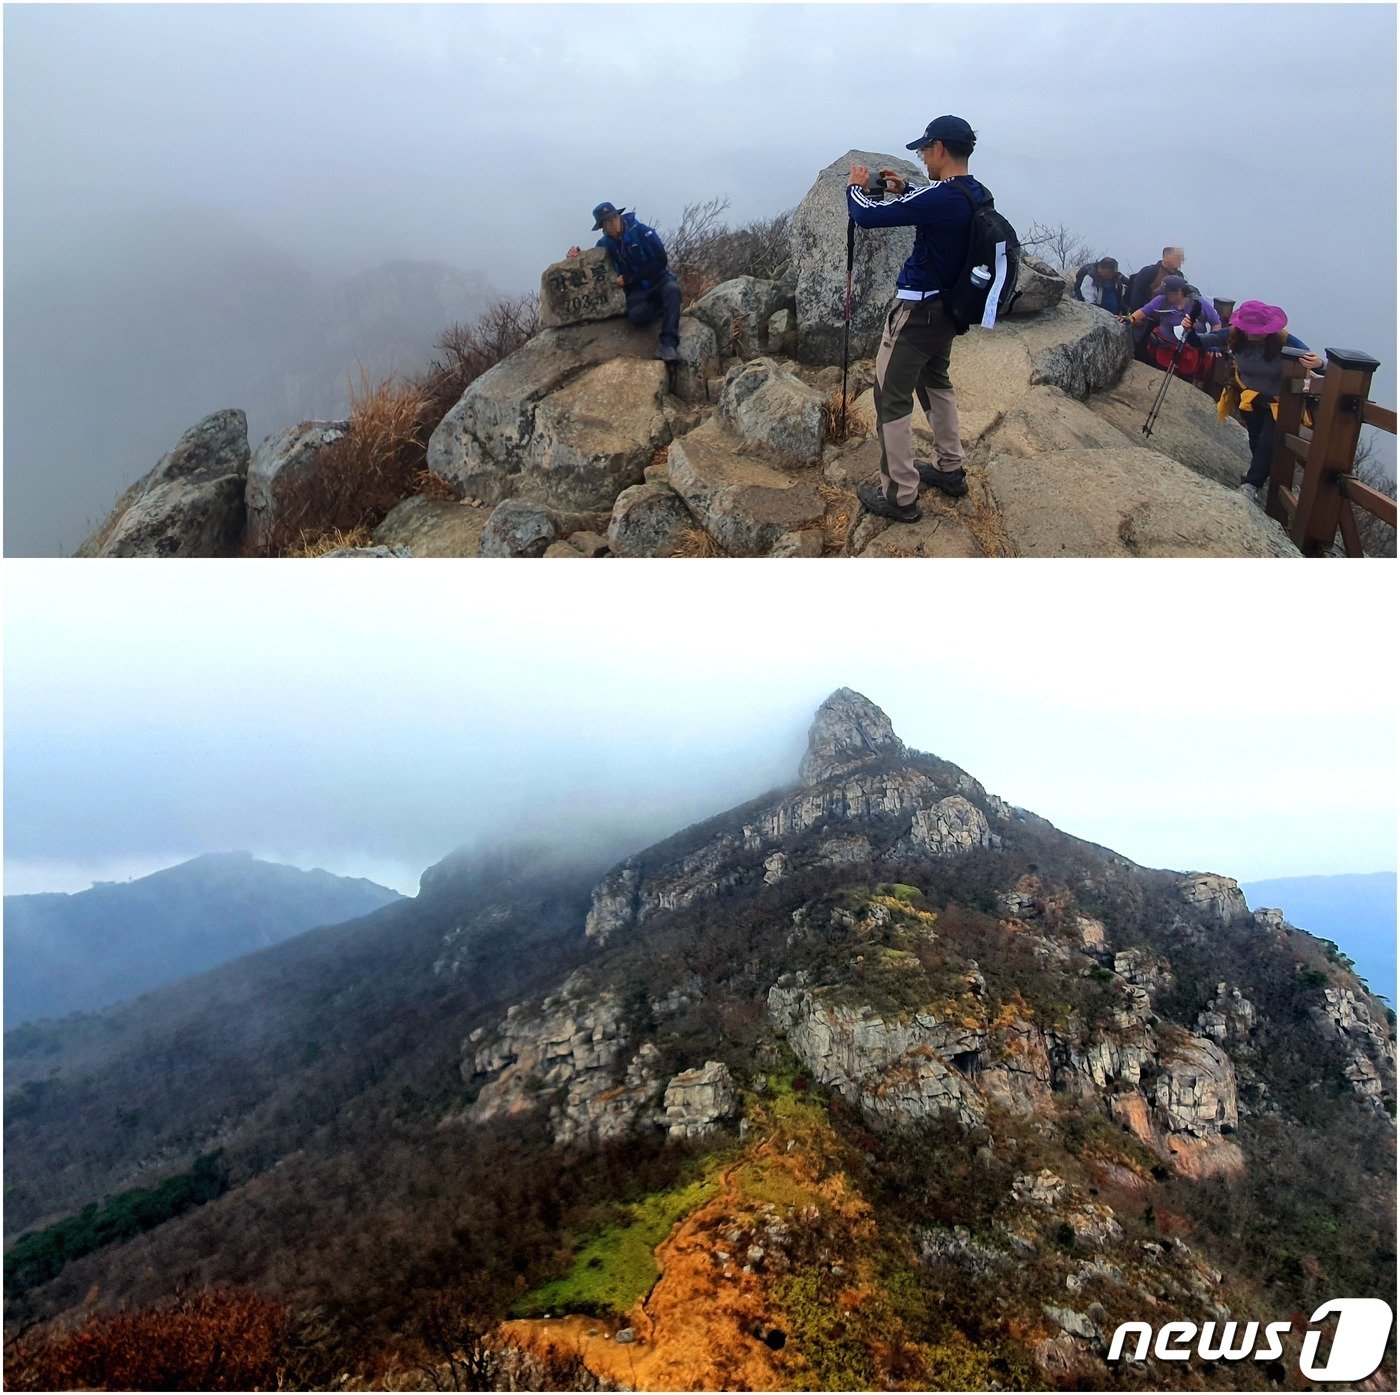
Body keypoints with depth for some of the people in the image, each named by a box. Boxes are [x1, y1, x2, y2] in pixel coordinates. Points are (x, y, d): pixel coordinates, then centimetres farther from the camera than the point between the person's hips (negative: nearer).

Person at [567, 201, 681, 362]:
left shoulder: (640, 230, -10)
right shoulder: (605, 243, 2)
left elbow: (660, 260, -14)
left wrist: (630, 278, -14)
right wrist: (578, 252, -2)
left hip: (659, 278, -2)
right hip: (638, 290, 2)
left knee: (672, 289, -39)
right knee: (636, 315, -33)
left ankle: (668, 343, -41)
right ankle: (669, 310, -5)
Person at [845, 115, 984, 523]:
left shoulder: (939, 197, -25)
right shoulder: (976, 195, 2)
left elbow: (867, 216, -21)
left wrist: (855, 187, -1)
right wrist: (905, 190, 13)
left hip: (917, 311, -9)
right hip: (949, 307, 9)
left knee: (892, 398, -2)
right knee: (935, 381, 26)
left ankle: (900, 496, 0)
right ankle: (951, 470, 34)